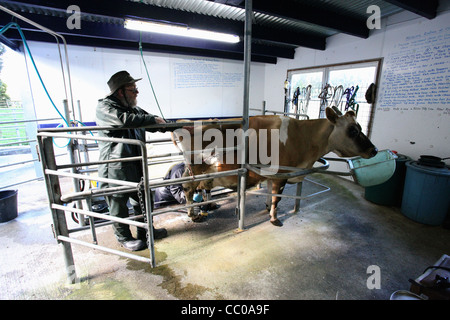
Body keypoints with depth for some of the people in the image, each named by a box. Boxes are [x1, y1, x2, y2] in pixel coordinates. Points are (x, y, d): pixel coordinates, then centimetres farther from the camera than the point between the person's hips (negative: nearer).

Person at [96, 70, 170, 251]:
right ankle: (124, 238, 28)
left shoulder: (133, 109, 13)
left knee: (141, 199, 18)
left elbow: (152, 125, 22)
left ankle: (146, 231, 37)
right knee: (119, 204, 8)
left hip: (136, 166, 8)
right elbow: (124, 120, -31)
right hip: (115, 168, -8)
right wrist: (152, 119, -21)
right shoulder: (104, 107, -11)